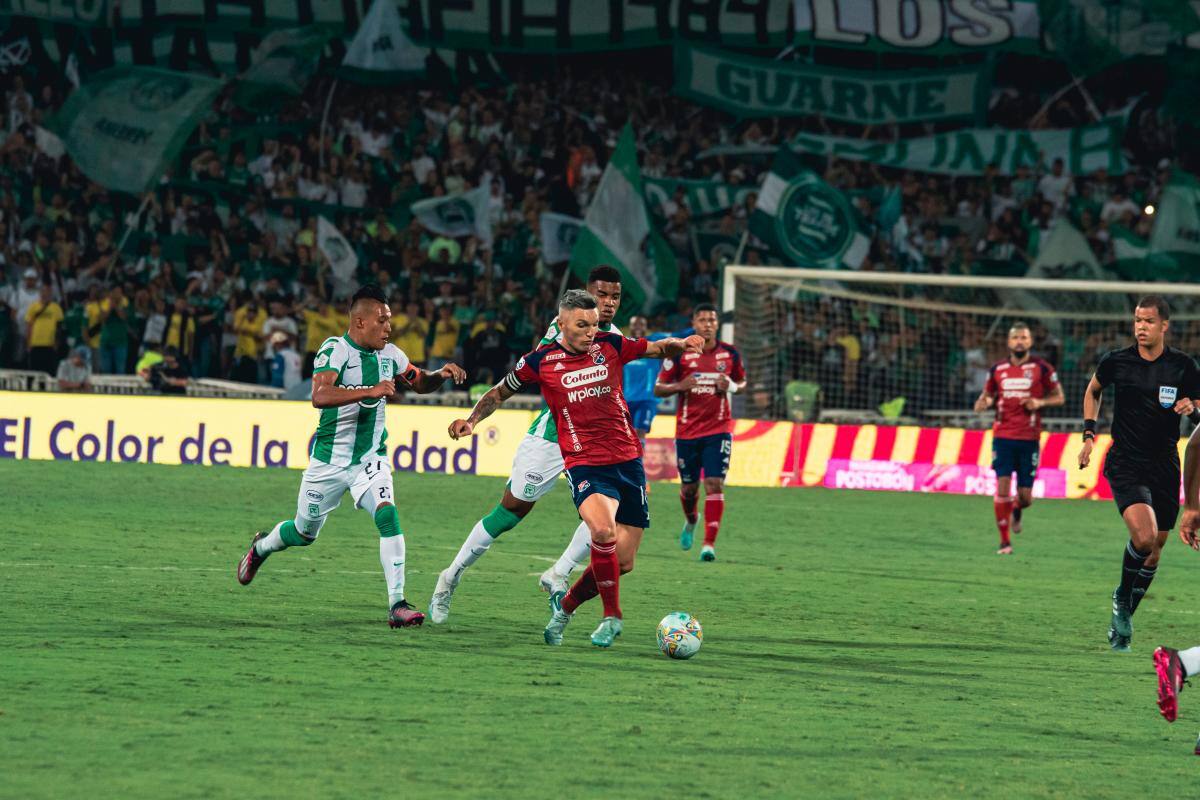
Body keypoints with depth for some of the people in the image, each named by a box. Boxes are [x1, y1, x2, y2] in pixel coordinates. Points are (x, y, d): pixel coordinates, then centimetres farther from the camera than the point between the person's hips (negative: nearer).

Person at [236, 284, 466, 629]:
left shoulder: (390, 355, 1)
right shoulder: (335, 349, -18)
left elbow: (420, 383, 20)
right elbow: (320, 396, -35)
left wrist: (441, 375, -2)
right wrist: (369, 391, -42)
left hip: (371, 459, 3)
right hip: (329, 459, -3)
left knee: (387, 515, -23)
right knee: (305, 533, 14)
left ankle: (397, 604, -22)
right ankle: (261, 546, 49)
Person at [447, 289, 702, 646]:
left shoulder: (610, 346, 5)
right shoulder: (540, 361, -1)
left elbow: (658, 348, 12)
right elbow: (500, 392, 13)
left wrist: (681, 344, -10)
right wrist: (472, 419, -2)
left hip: (628, 461, 4)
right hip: (584, 465, -4)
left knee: (622, 561, 3)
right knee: (603, 529, -33)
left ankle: (566, 604, 28)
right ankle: (611, 616, -17)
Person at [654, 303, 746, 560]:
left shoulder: (730, 354, 1)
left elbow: (742, 382, 16)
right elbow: (658, 388, 1)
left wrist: (732, 386, -8)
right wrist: (679, 386, -19)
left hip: (718, 430, 0)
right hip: (687, 431, 0)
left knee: (715, 485, -13)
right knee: (689, 487, 11)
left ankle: (709, 544, -13)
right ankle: (691, 521, 45)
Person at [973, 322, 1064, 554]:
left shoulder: (1041, 368, 0)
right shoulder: (997, 369, 8)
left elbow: (1059, 397, 7)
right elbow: (987, 395, 19)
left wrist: (1040, 402, -13)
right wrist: (983, 403, -5)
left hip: (1029, 438, -1)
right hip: (1003, 436, 1)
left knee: (1025, 496, 1)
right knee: (1002, 486, -11)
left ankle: (1017, 510, 39)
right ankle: (1004, 541, -2)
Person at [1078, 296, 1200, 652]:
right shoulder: (1115, 362, -2)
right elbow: (1093, 391, 18)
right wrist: (1089, 434, 9)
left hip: (1165, 466, 2)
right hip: (1125, 464, -2)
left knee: (1154, 551, 8)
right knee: (1144, 536, -24)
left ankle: (1121, 622, 26)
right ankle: (1122, 596, 4)